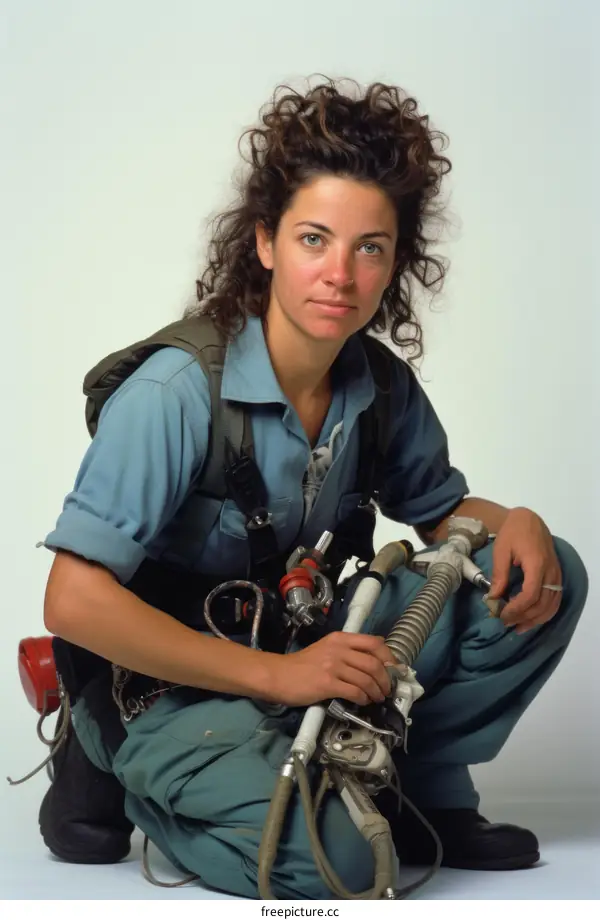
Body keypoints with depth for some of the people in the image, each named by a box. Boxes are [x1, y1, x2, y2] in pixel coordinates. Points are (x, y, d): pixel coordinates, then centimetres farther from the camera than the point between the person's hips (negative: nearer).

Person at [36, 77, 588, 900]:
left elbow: (439, 509, 14)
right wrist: (276, 675, -25)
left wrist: (513, 522, -11)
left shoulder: (381, 385, -5)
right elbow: (75, 601, -26)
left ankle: (424, 792, 9)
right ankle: (119, 773, -2)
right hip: (171, 682, -6)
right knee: (332, 857, -31)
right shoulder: (174, 394, -24)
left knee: (547, 577, -6)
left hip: (308, 643, 6)